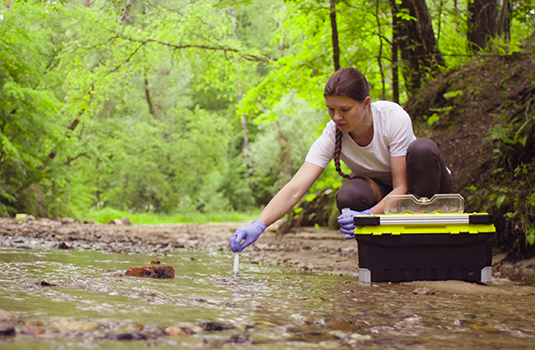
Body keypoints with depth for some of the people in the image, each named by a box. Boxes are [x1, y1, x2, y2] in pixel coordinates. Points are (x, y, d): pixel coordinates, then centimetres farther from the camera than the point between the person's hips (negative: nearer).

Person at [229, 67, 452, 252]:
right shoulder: (332, 136, -22)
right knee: (349, 196, -34)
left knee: (422, 149, -36)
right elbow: (295, 190, -31)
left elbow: (401, 188, -28)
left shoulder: (393, 117, -29)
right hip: (381, 191, 2)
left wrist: (368, 216, -46)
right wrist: (258, 225, -47)